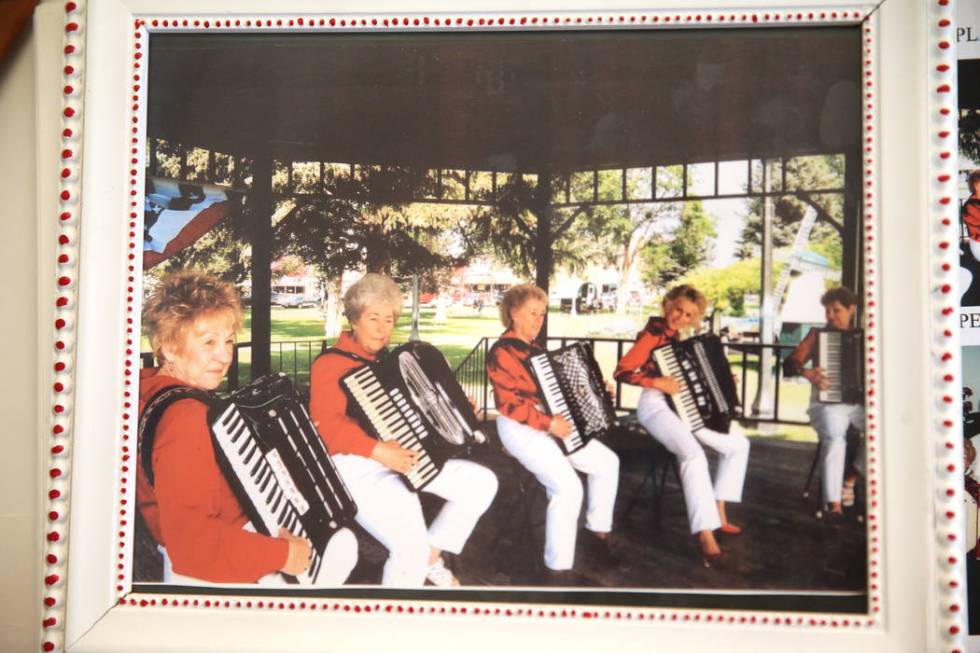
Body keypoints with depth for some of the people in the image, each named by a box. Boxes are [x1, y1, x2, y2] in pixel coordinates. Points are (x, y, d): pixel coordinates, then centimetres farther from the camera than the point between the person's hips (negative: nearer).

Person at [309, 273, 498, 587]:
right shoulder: (331, 363, -9)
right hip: (358, 465, -9)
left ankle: (433, 555, 13)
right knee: (412, 547, -30)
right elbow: (326, 425, -22)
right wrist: (378, 451, -34)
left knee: (482, 482, 1)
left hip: (403, 455, 9)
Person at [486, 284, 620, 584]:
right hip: (521, 428, -9)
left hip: (552, 422, 9)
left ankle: (599, 533, 19)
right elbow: (509, 403, -21)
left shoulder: (534, 347, 15)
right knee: (568, 486, -27)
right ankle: (558, 570, -17)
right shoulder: (502, 352, -13)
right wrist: (548, 423, -28)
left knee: (608, 461, 4)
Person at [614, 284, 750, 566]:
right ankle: (706, 535, -30)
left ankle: (718, 512, 11)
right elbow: (621, 371, -18)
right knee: (694, 455, -32)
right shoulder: (653, 334, -10)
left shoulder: (676, 336, 13)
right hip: (656, 406, -9)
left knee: (738, 444, 9)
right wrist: (656, 382, -25)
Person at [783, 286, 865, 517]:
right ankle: (834, 503, -32)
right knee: (834, 436, -36)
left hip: (860, 403, 3)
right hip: (827, 403, -3)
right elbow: (788, 365, 0)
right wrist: (807, 372, -20)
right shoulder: (818, 334, 8)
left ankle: (850, 479, -9)